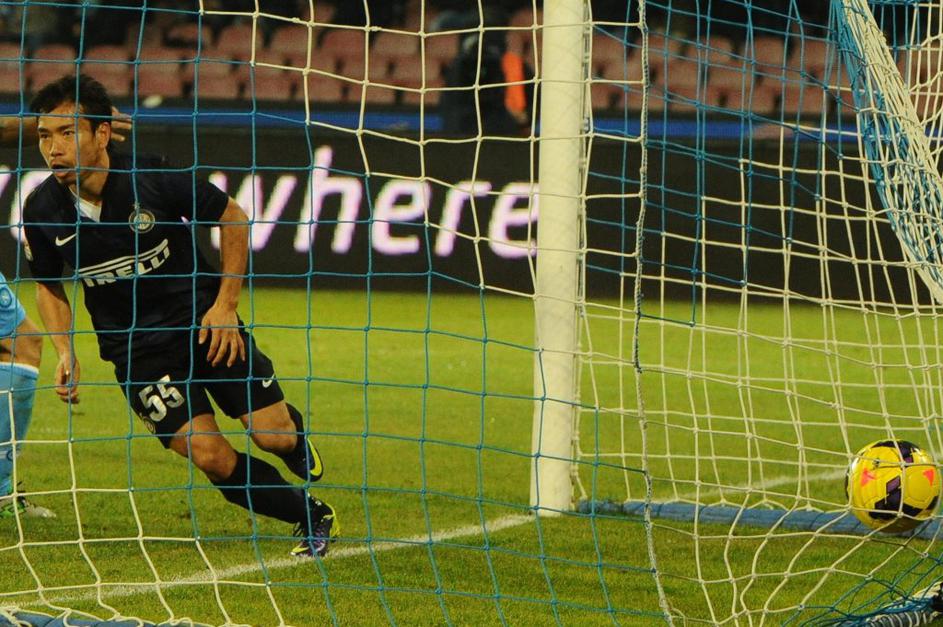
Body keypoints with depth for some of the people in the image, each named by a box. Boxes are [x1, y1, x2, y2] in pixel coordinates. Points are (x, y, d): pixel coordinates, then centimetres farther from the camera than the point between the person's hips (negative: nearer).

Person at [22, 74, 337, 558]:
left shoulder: (155, 178, -19)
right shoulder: (42, 211, -12)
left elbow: (232, 218, -3)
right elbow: (48, 285, 8)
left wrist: (226, 305, -7)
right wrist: (64, 350, -7)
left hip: (206, 323, -1)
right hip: (135, 350, 1)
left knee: (274, 436, -7)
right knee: (211, 458, -14)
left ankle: (292, 427, 33)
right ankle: (313, 517, 9)